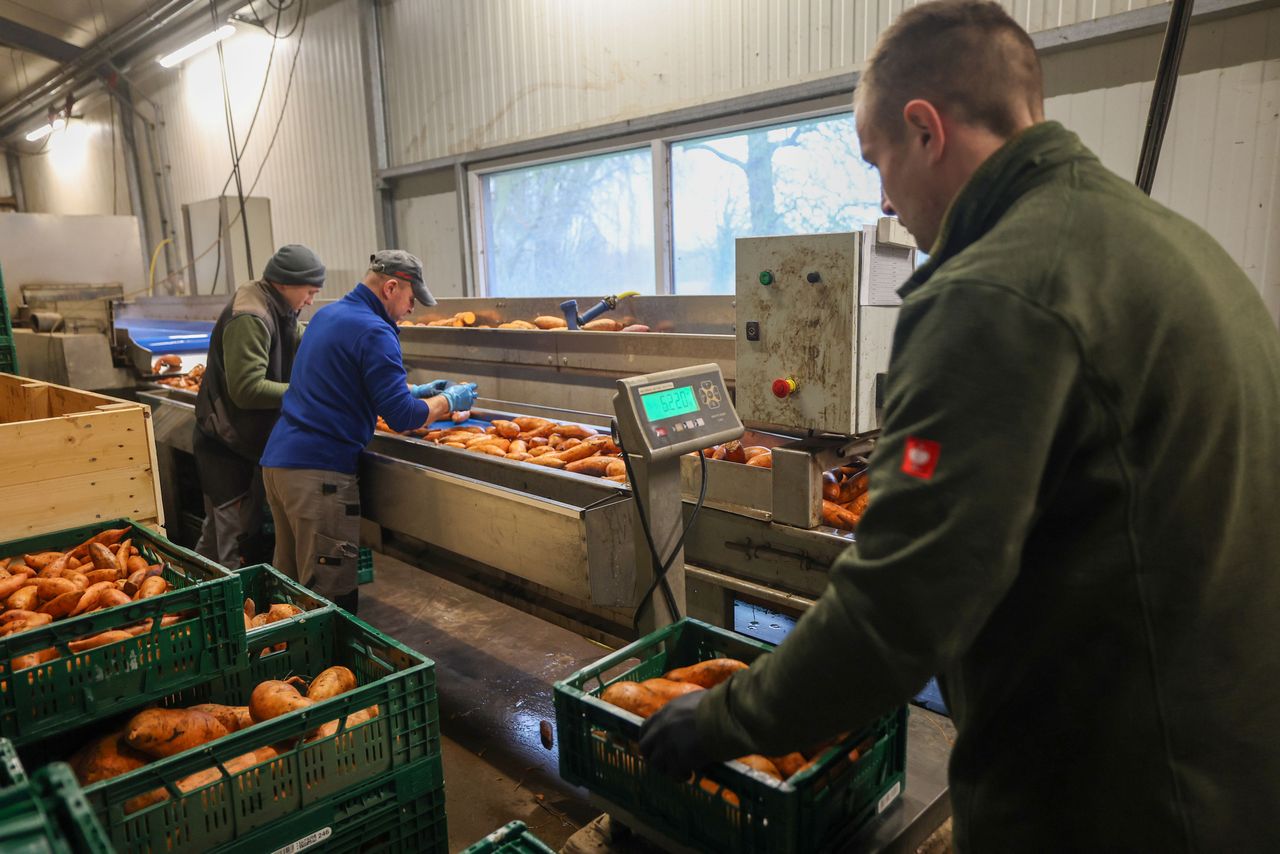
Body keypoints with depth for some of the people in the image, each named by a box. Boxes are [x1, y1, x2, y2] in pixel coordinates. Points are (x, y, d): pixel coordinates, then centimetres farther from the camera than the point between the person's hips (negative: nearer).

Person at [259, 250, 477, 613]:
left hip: (276, 460, 9)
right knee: (333, 598, -3)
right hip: (319, 471, -9)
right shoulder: (374, 332, -13)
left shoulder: (326, 314, 15)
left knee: (289, 582, 18)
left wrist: (413, 390, 26)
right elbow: (402, 418, -15)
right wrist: (449, 400, 2)